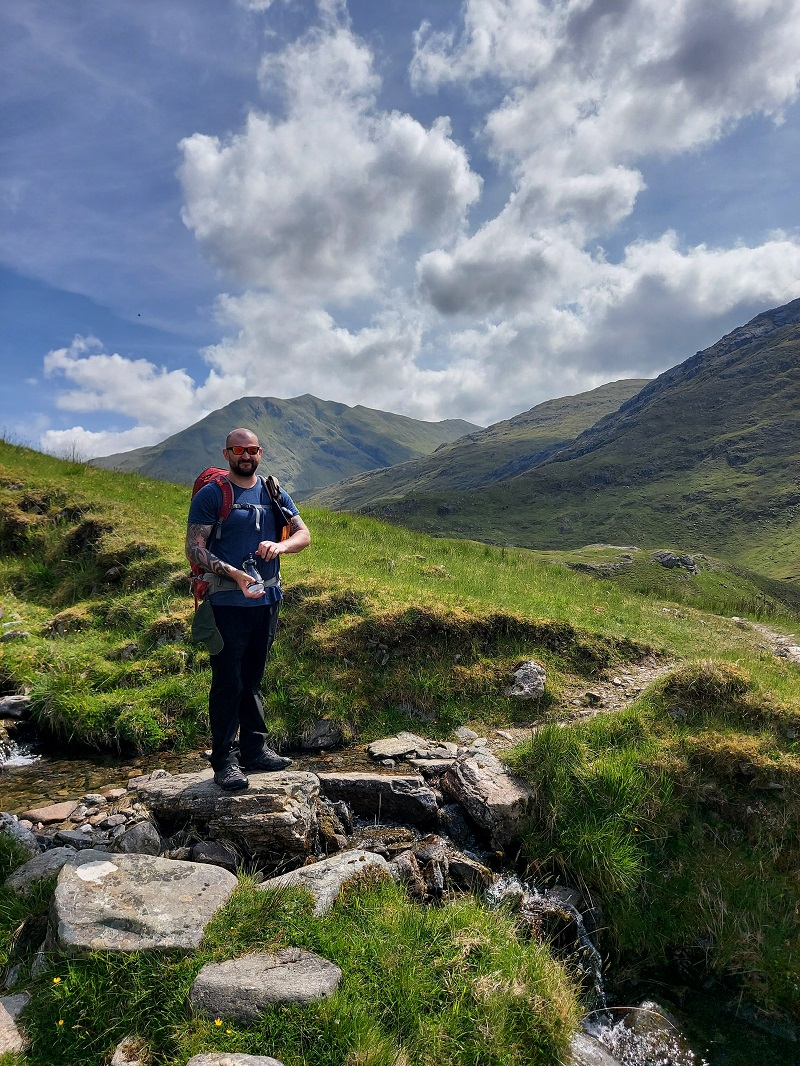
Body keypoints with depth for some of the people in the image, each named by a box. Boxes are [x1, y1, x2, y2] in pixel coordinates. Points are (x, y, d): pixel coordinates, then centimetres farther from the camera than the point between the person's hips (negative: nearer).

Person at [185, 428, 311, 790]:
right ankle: (225, 760, 9)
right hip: (227, 602, -5)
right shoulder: (211, 495, -4)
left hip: (267, 599, 5)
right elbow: (194, 549, -10)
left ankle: (255, 749, 26)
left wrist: (280, 545, -15)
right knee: (228, 682, -2)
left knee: (252, 679, 16)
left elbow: (304, 534, 8)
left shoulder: (274, 494, 11)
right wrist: (234, 574, -23)